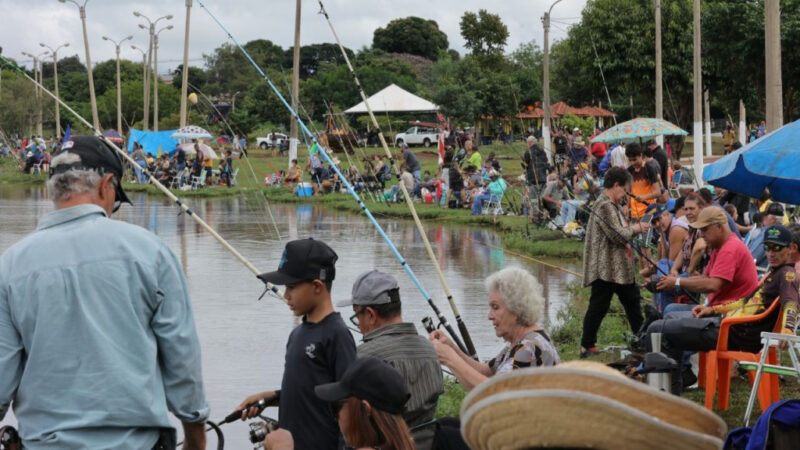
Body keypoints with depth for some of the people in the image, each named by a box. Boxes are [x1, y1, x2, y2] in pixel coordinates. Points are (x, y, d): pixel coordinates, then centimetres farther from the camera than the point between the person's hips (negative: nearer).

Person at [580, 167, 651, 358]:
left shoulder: (612, 206, 16)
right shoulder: (605, 206, -17)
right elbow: (619, 235, -22)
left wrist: (634, 228, 9)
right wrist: (635, 229, -6)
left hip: (620, 267, 11)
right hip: (606, 268, -11)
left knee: (632, 300, 16)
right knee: (599, 306, -5)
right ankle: (587, 345, 1)